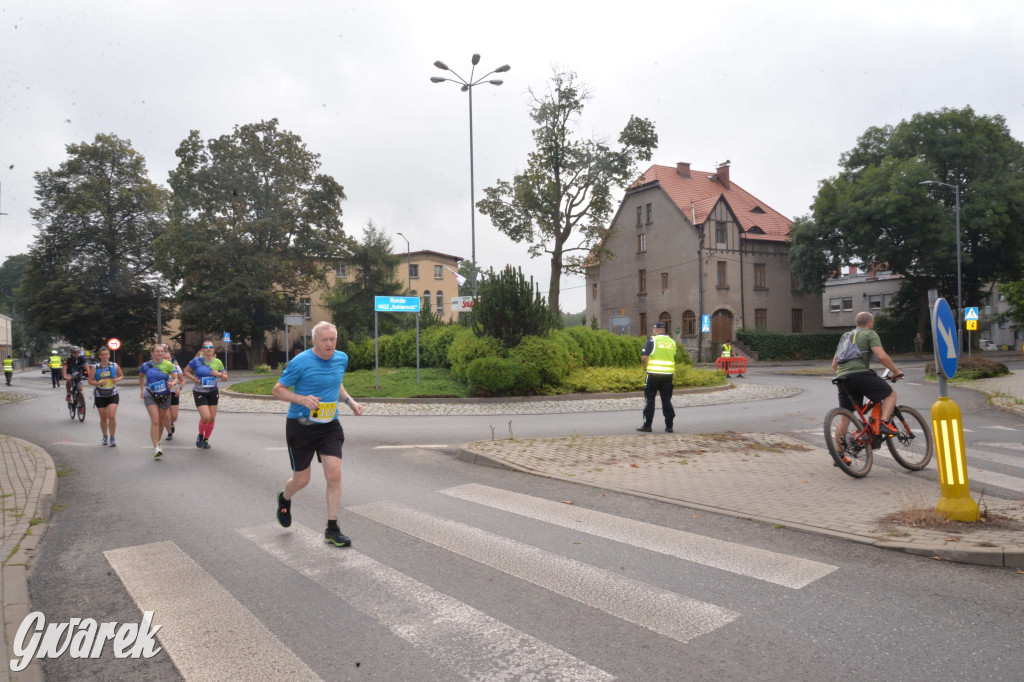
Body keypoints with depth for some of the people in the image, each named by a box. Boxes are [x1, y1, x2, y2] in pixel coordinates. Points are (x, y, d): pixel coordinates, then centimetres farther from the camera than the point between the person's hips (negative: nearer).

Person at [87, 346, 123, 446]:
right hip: (100, 396, 1)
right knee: (103, 418, 10)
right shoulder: (95, 367, -2)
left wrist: (117, 379, -7)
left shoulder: (114, 366, 0)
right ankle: (105, 437, 29)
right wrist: (99, 383, -21)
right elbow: (90, 381, -2)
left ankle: (112, 438, 0)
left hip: (112, 395, -1)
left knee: (112, 416, -14)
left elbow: (122, 375, 15)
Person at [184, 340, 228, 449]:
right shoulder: (197, 361, -8)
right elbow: (186, 371, 4)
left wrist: (219, 374, -15)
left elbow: (225, 378, 6)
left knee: (212, 418, 5)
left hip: (213, 393, 4)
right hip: (199, 393, -4)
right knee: (206, 417, -16)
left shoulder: (218, 362, 0)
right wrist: (195, 379, -12)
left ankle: (206, 439, 27)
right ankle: (200, 435, 13)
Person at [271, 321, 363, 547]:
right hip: (301, 427, -4)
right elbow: (278, 389, -7)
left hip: (330, 427, 4)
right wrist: (303, 399, -23)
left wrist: (350, 401, 7)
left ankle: (332, 530, 5)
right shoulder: (300, 362, -14)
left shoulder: (342, 359, 3)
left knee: (334, 475, -8)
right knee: (301, 480, 7)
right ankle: (284, 499, 45)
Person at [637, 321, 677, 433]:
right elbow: (674, 358, 13)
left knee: (649, 400, 5)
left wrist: (646, 367, 4)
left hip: (654, 373, -4)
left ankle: (647, 425, 6)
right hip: (668, 374, 4)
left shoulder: (652, 340, -6)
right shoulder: (672, 342, 9)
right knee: (667, 400, 10)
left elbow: (644, 357, -11)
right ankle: (669, 426, 10)